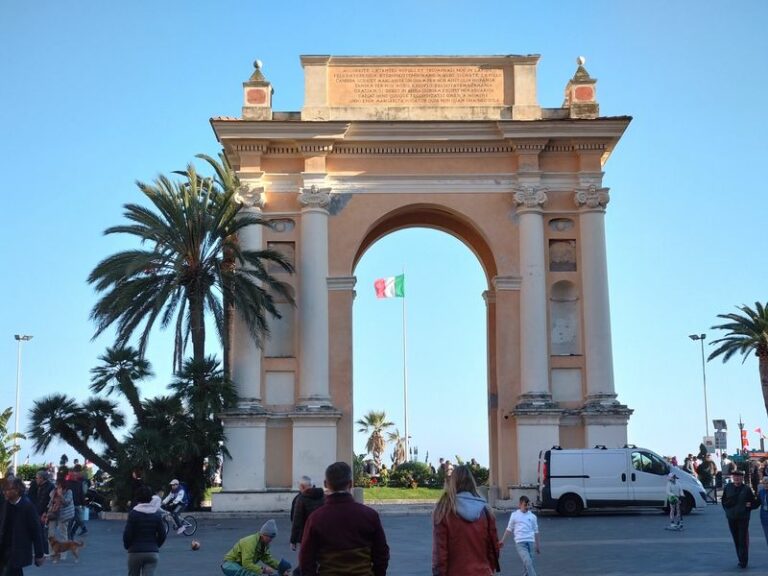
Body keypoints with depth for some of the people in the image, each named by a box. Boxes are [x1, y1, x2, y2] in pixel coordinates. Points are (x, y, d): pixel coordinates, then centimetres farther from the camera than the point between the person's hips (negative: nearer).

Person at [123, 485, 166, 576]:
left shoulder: (133, 513, -8)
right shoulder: (157, 514, 0)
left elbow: (127, 534, -9)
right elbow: (162, 535, 2)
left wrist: (127, 546, 10)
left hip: (135, 552, -1)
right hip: (153, 552, 1)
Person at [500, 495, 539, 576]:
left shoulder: (532, 516, 11)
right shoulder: (514, 515, 6)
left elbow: (536, 531, 17)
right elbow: (509, 529, 12)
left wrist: (538, 545, 18)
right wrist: (502, 540, 8)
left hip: (530, 542, 3)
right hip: (520, 542, -3)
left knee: (527, 563, 7)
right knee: (528, 562, -19)